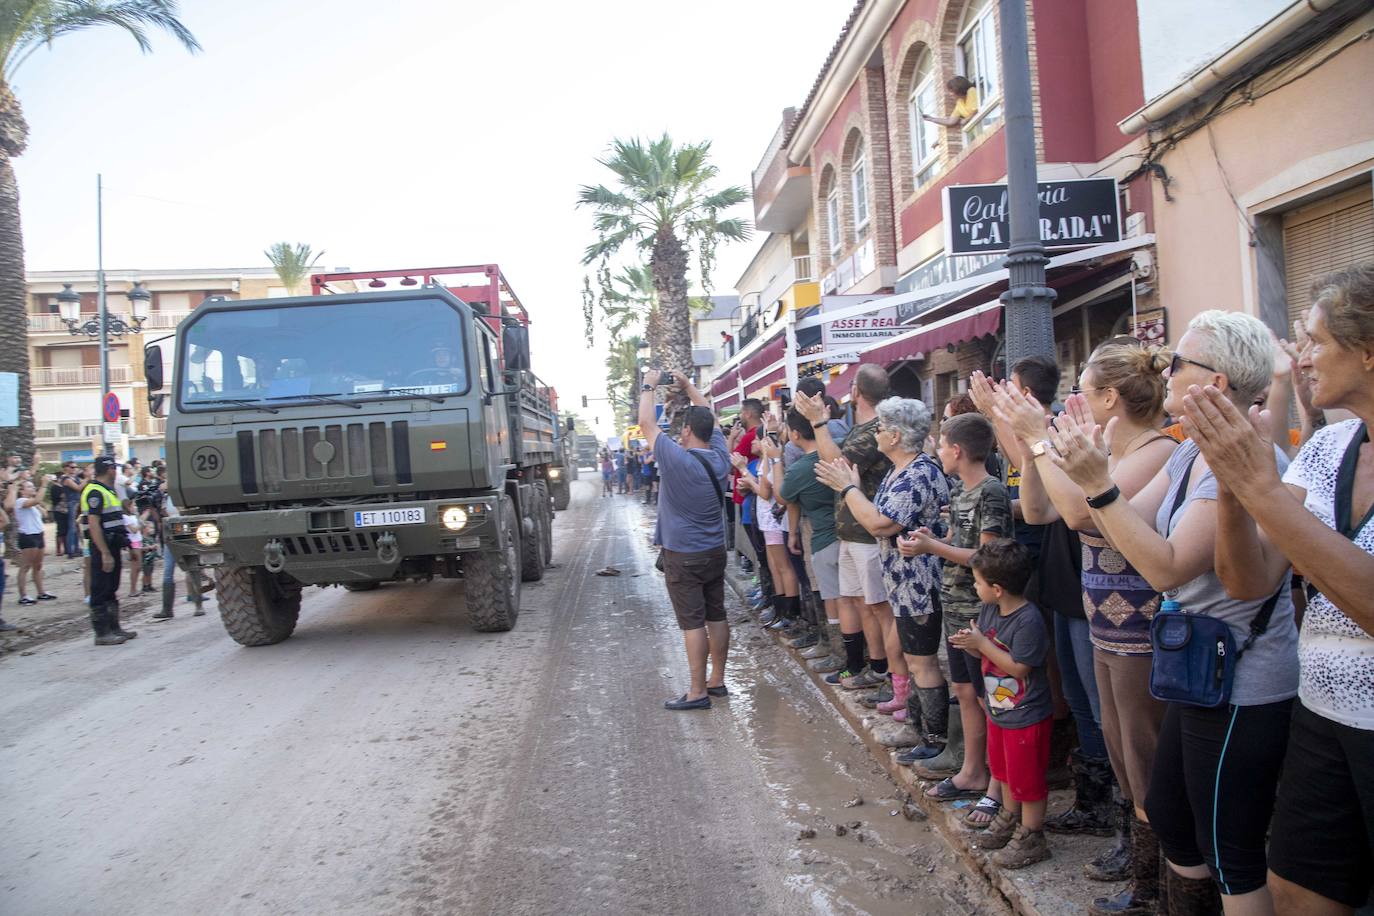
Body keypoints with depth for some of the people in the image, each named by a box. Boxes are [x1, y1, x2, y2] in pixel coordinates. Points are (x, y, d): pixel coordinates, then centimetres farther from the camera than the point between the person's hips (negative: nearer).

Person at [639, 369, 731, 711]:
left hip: (683, 556, -7)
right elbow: (710, 420, 16)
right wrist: (688, 386, 22)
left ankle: (698, 692, -1)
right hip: (715, 551, 7)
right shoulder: (719, 458, 0)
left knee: (693, 623, -4)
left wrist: (649, 386, 5)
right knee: (716, 616, 12)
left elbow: (646, 424, -8)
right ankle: (717, 680, 22)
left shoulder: (676, 459, -18)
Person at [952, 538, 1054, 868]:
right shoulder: (989, 611, -1)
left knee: (1027, 779, 6)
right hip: (998, 711, 9)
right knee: (1004, 770, 24)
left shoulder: (1028, 621, -27)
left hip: (1027, 717, -9)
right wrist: (969, 643, -11)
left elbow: (1018, 667, -27)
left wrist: (982, 644, -25)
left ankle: (1030, 838, 21)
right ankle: (1010, 818, 43)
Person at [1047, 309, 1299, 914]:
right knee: (1170, 822, 22)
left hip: (1243, 690, -10)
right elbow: (1126, 525, 6)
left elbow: (1168, 567, -27)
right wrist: (1085, 468, 1)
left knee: (1232, 855, 5)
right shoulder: (1192, 453, 7)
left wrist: (1098, 486, -30)